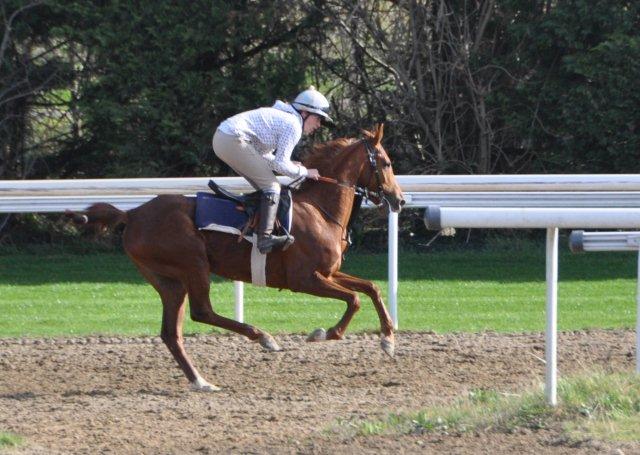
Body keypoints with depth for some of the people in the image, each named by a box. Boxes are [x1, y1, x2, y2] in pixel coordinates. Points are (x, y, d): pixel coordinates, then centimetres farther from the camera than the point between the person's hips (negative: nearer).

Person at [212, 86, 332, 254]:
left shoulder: (281, 117, 23)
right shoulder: (293, 125, -7)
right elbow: (281, 165, -10)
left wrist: (289, 164, 17)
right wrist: (305, 172, 4)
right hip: (234, 141, -10)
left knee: (263, 185, 18)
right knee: (271, 186, -8)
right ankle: (265, 237, -19)